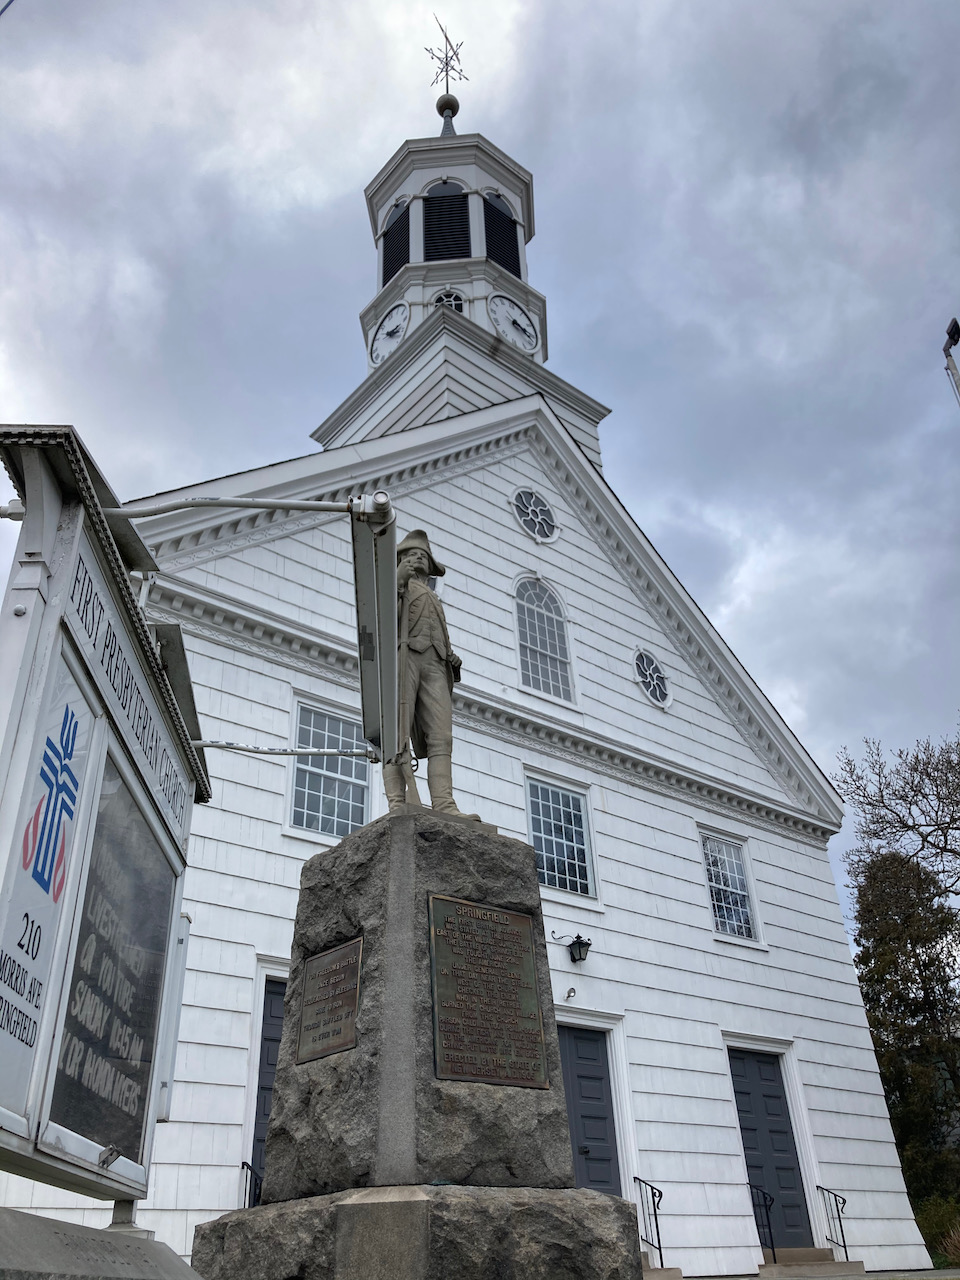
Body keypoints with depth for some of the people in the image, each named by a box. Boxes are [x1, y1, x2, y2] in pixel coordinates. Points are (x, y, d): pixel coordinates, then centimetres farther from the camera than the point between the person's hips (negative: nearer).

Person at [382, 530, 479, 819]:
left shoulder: (433, 599, 40)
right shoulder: (393, 580, 24)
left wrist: (451, 656, 9)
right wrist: (399, 576, -10)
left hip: (433, 663, 5)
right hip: (402, 654, -5)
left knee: (441, 736, -13)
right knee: (397, 732, -16)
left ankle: (444, 806, -25)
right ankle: (398, 806, -25)